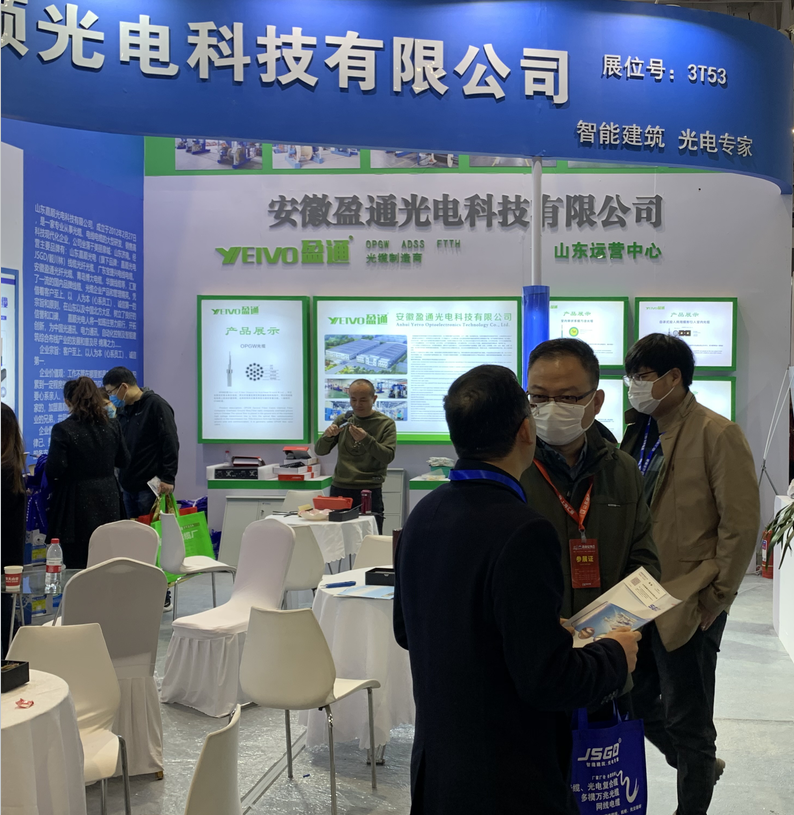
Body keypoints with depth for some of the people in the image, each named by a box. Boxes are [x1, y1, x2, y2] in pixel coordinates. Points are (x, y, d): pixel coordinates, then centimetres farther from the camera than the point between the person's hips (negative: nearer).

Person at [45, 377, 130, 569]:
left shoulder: (63, 430, -12)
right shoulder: (112, 426, 3)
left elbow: (54, 470, -14)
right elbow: (124, 460, 13)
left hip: (78, 505, -5)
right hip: (108, 502, 5)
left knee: (76, 567, 3)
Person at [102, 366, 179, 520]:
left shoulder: (156, 405, -8)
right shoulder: (122, 410, 14)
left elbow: (170, 444, -14)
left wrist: (168, 478, -18)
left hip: (150, 486, -7)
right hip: (128, 486, 7)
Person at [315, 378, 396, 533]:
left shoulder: (386, 423, 0)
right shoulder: (343, 420, 9)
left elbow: (388, 457, -11)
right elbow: (320, 451, 9)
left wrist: (366, 439, -26)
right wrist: (328, 436, -13)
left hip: (369, 491, -3)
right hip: (340, 489, 3)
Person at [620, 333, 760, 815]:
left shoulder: (718, 435, -12)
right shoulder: (639, 434, 9)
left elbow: (741, 525, -13)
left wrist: (713, 600, -12)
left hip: (687, 607, -7)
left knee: (686, 719, 7)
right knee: (636, 701, 17)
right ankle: (701, 766, 42)